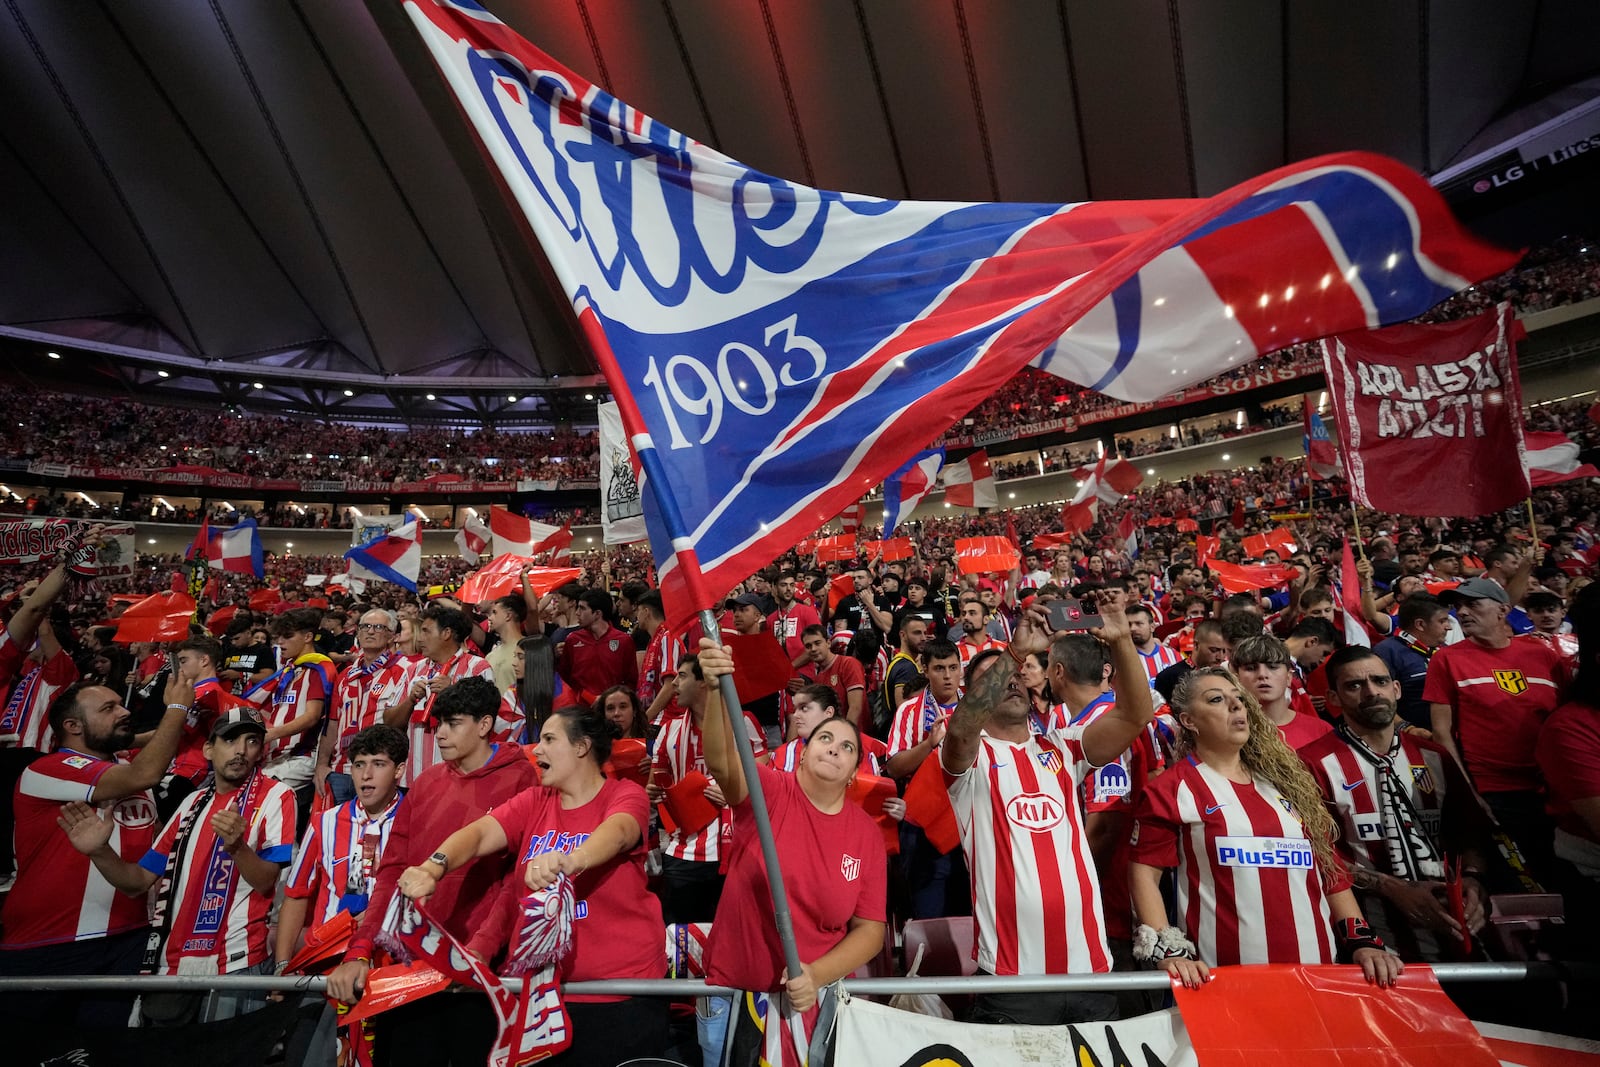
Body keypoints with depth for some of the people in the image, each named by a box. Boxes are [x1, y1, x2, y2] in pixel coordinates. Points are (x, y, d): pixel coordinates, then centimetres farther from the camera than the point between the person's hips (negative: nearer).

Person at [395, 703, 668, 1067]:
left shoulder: (626, 795, -11)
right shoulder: (533, 802, 5)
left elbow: (616, 833, -32)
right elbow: (478, 833, -11)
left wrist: (572, 859, -53)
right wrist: (432, 867, -31)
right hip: (544, 982, 4)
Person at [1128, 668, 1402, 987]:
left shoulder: (1284, 778, 11)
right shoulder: (1172, 790, -7)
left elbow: (1327, 866, 13)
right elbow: (1144, 873, -9)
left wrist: (1362, 940, 3)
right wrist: (1168, 952, -18)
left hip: (1317, 967, 5)